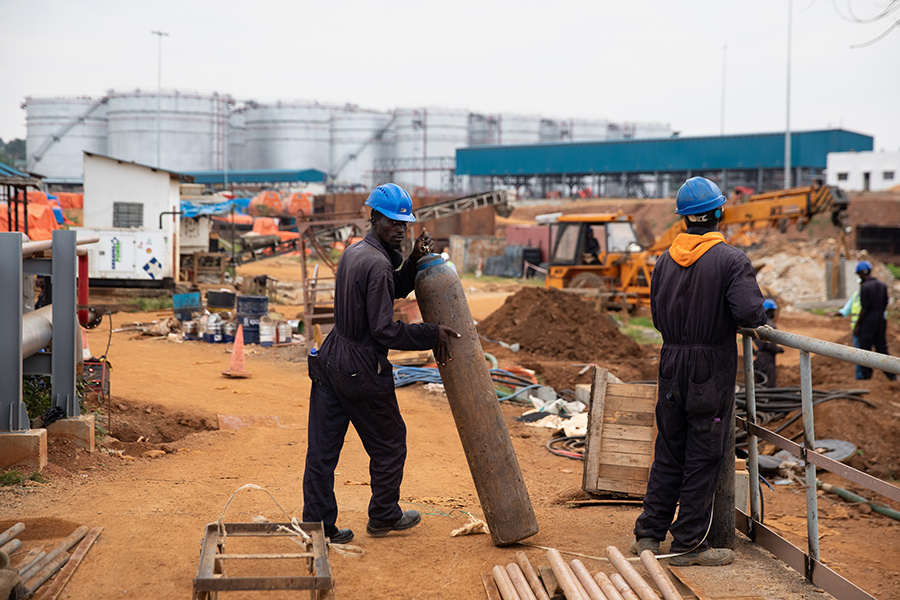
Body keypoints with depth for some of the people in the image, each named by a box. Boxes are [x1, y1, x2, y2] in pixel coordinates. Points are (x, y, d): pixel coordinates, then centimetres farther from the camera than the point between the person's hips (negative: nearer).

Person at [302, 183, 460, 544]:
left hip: (328, 362, 8)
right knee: (389, 444, 13)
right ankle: (383, 517, 28)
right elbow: (385, 331, -23)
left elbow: (397, 289, 21)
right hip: (362, 370, -8)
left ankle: (317, 525, 14)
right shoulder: (378, 264, -20)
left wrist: (414, 260, 6)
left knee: (322, 449, 8)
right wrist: (432, 335, -15)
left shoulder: (353, 252, 9)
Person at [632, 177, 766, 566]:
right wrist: (756, 318, 0)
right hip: (712, 369, -5)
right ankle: (688, 544, 7)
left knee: (668, 453, 15)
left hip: (672, 365, 5)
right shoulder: (730, 260, -11)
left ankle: (648, 534, 20)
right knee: (703, 457, 2)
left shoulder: (665, 260, 7)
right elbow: (749, 312, -21)